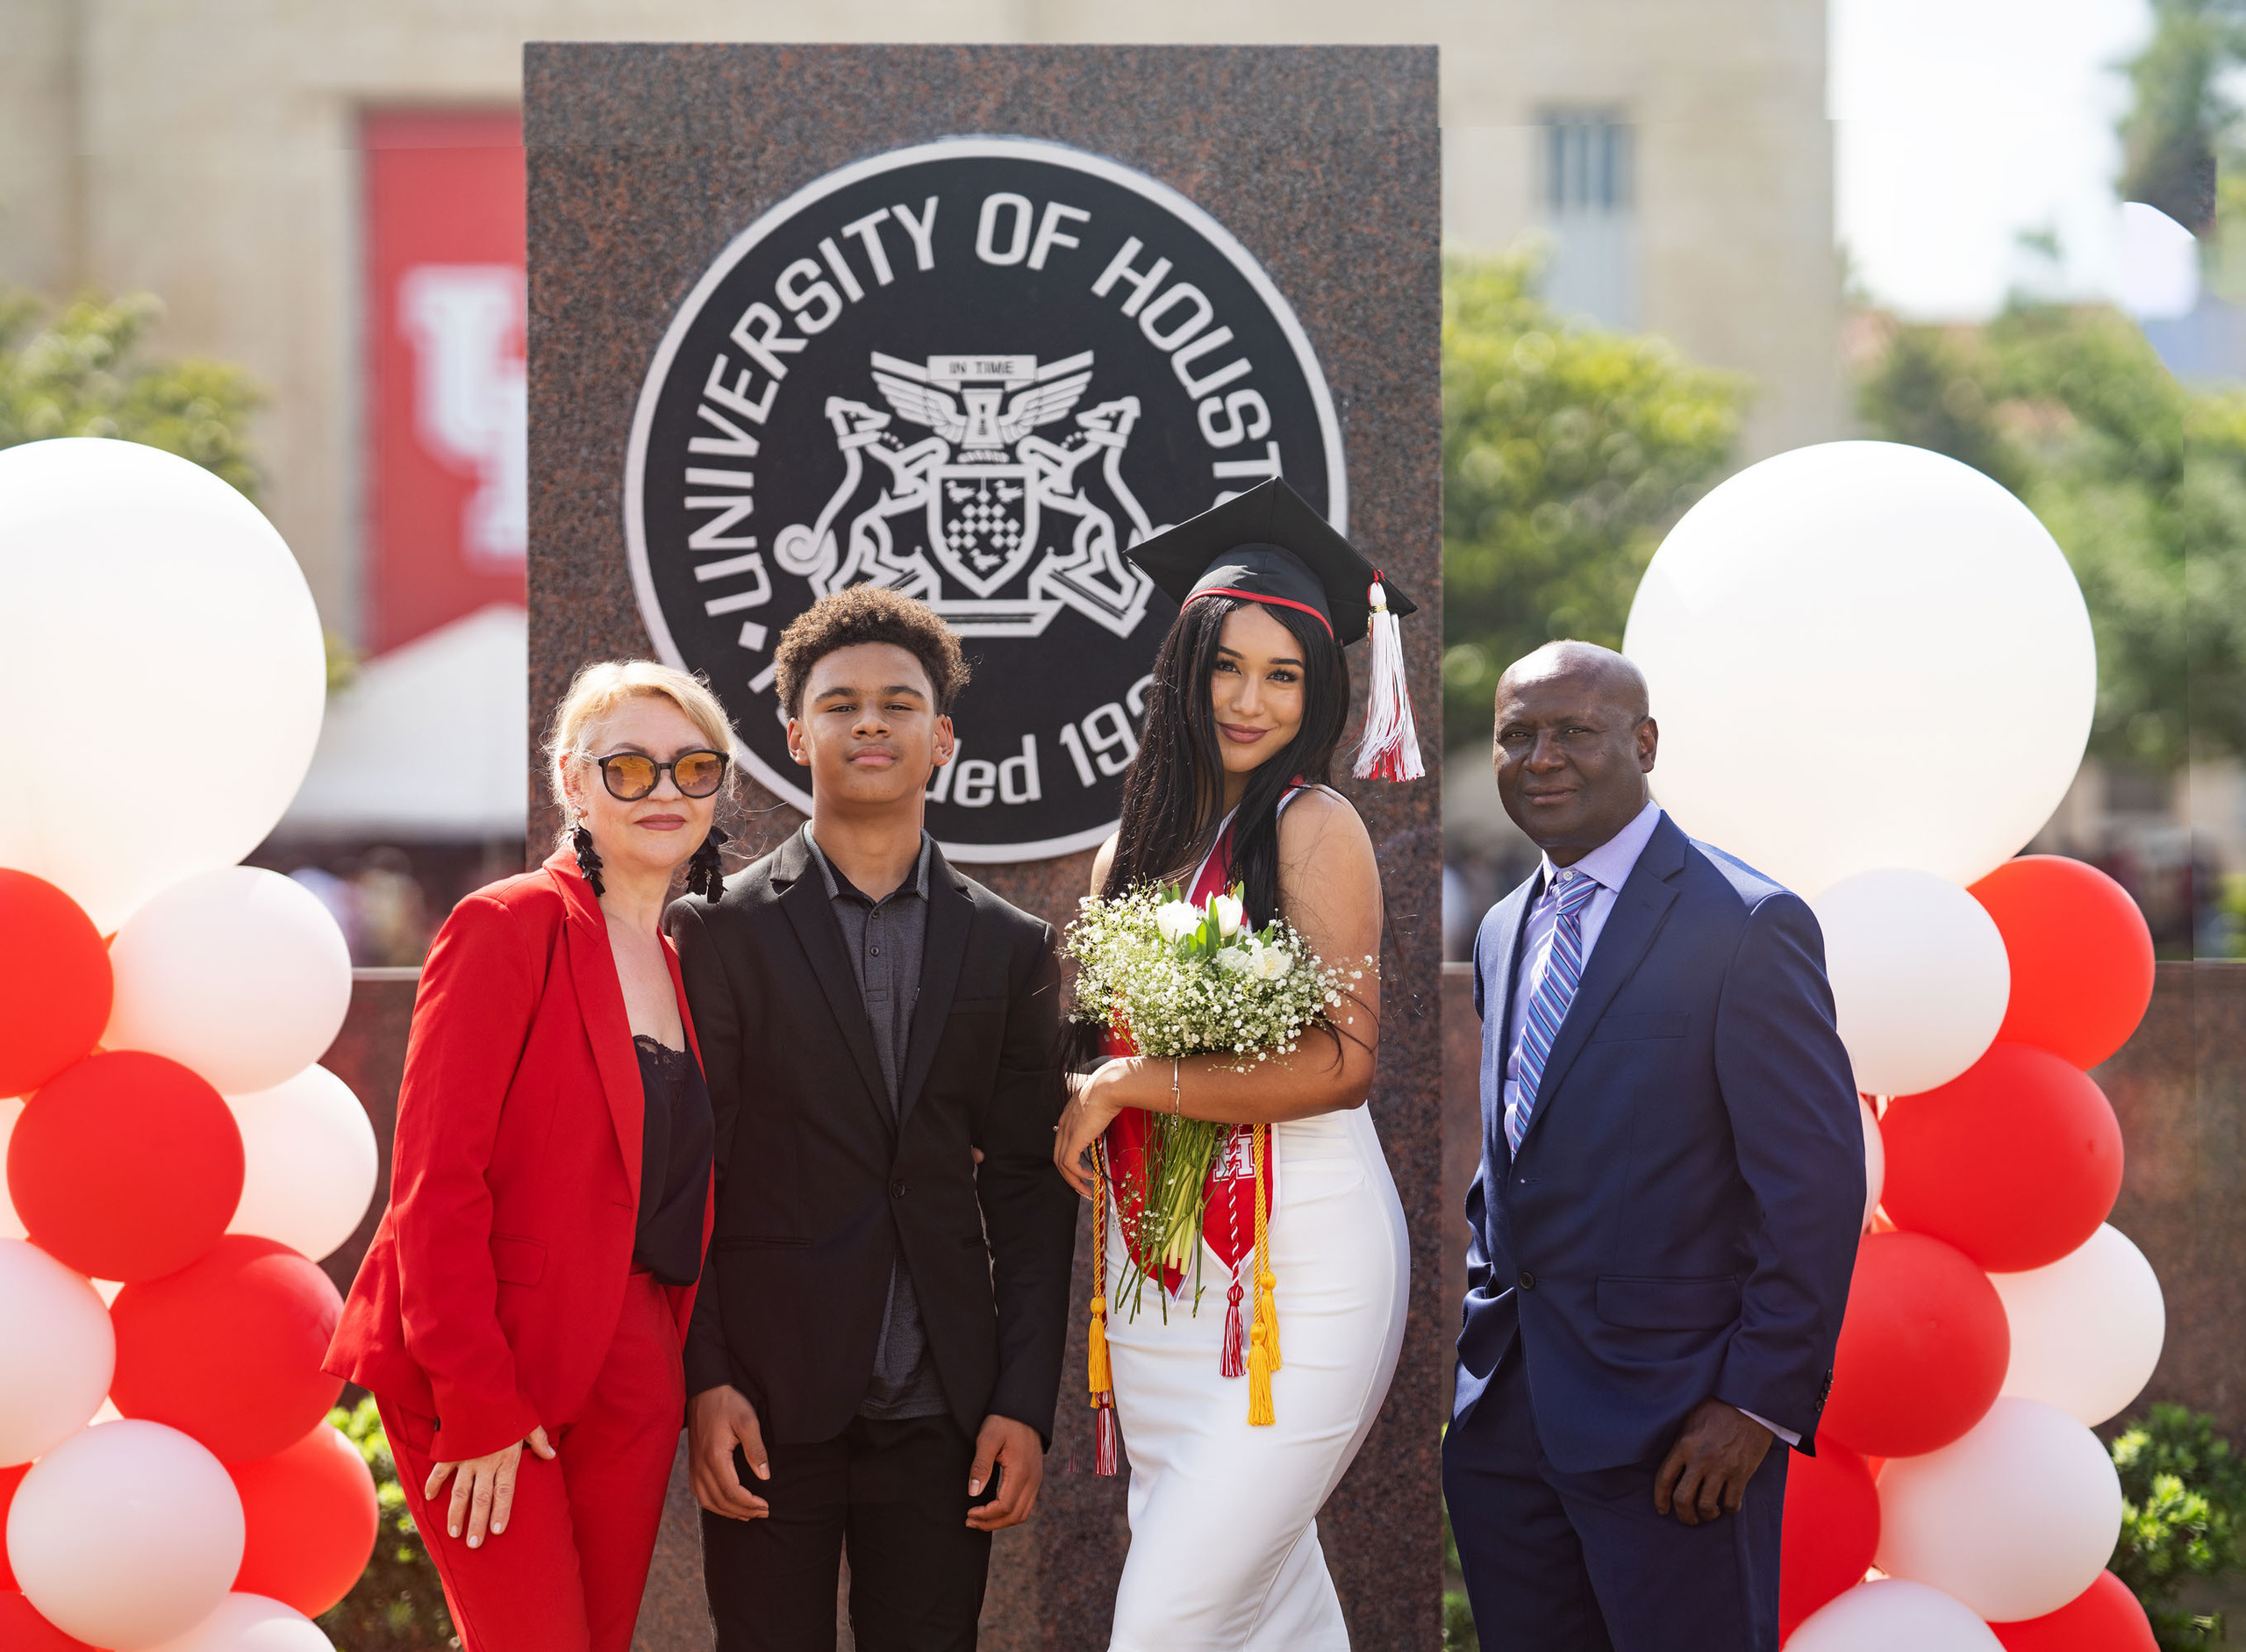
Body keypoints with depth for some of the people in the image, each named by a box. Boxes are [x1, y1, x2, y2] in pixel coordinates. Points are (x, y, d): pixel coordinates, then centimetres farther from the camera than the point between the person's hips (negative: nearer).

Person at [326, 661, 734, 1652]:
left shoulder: (680, 964, 15)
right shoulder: (507, 928, -7)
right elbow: (435, 1179, -12)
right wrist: (477, 1403, -16)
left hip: (633, 1375, 7)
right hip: (489, 1374, -7)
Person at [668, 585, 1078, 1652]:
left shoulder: (1010, 949, 10)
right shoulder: (722, 932, 3)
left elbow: (1028, 1193, 8)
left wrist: (1025, 1404, 1)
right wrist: (703, 1383, -9)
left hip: (941, 1411, 2)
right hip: (770, 1404, -2)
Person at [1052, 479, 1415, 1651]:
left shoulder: (1314, 826, -6)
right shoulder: (1133, 851, 13)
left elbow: (1343, 1061, -15)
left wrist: (1129, 1086, -11)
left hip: (1304, 1277, -6)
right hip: (1163, 1279, 7)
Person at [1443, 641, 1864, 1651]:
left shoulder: (1748, 924, -10)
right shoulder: (1504, 932, 14)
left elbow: (1815, 1185, -13)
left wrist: (1762, 1403, -17)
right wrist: (1486, 1329, 14)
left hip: (1670, 1418, -7)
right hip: (1503, 1411, 7)